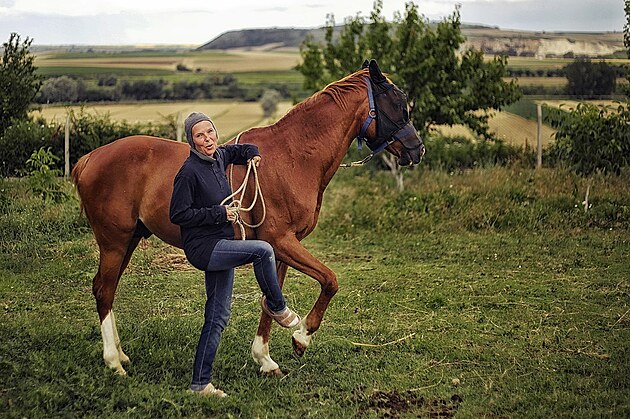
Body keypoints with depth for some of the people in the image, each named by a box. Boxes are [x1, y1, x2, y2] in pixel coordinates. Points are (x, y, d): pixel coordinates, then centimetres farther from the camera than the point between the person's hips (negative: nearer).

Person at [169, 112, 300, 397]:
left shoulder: (219, 157, 8)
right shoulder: (190, 171, -15)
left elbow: (238, 150, 31)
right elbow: (178, 215, -15)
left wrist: (252, 154, 10)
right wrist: (218, 213, -18)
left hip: (221, 245, 8)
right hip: (202, 248, -8)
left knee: (218, 317, 9)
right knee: (262, 250, -26)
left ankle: (200, 383, 16)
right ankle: (276, 307, -2)